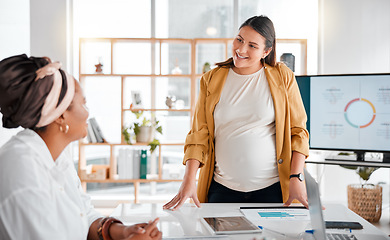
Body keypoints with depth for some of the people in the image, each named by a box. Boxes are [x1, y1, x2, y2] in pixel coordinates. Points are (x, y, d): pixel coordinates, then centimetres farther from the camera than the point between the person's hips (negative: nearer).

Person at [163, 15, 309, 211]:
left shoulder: (282, 77, 1)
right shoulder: (211, 80, 5)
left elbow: (298, 130, 2)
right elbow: (199, 136, 4)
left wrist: (296, 178, -8)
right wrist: (189, 181, -7)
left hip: (271, 188, -1)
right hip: (222, 188, 2)